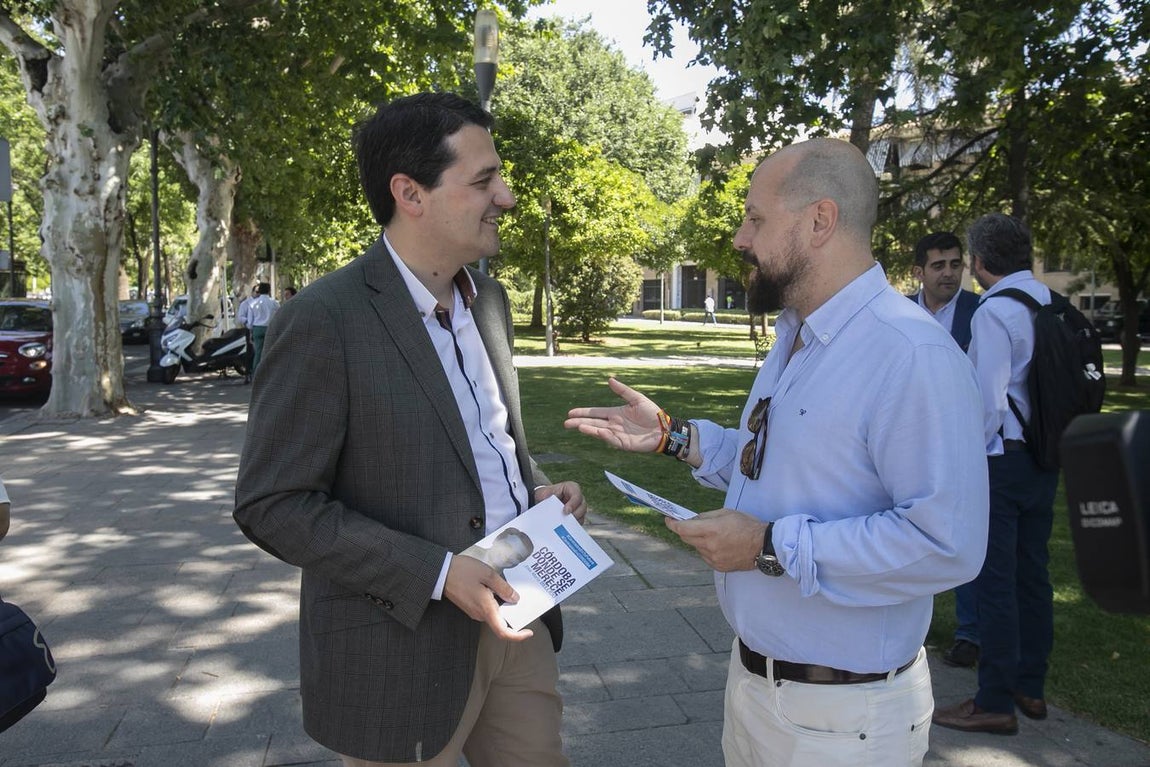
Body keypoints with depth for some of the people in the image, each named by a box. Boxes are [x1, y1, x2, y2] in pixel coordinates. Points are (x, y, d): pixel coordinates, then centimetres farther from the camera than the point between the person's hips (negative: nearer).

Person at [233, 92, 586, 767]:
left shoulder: (489, 299, 6)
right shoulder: (324, 321, -18)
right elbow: (274, 506, -17)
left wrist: (536, 488, -2)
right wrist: (437, 574, -22)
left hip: (512, 615, 7)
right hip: (401, 645, -6)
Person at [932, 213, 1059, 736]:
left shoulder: (994, 311, -16)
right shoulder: (1053, 304, 8)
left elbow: (988, 400, -20)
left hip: (1000, 457, -8)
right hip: (1046, 457, 8)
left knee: (995, 581, 0)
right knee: (1033, 575, 17)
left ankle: (995, 703, 10)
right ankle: (1031, 689, 30)